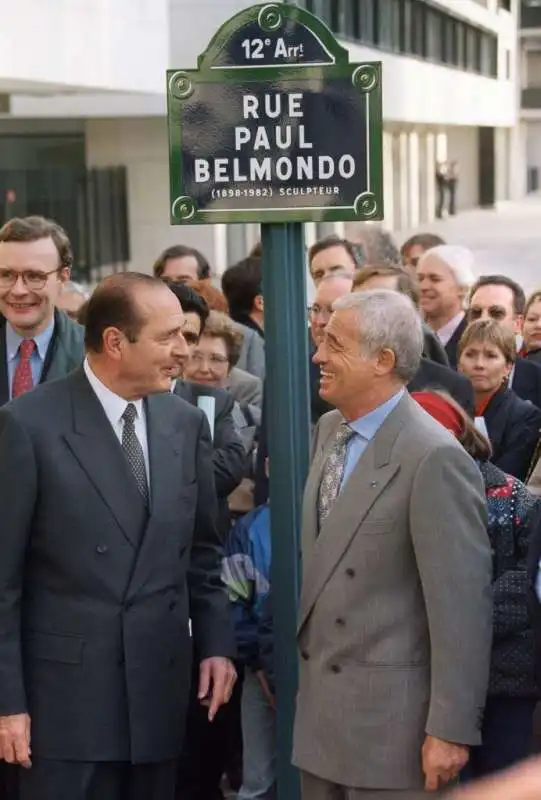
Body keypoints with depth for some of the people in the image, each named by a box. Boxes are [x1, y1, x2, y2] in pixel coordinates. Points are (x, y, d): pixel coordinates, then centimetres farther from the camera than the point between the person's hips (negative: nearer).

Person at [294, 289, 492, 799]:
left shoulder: (434, 459, -19)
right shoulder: (328, 431, 7)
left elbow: (460, 606, -18)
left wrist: (451, 730, -17)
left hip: (389, 718, -8)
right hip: (318, 701, 8)